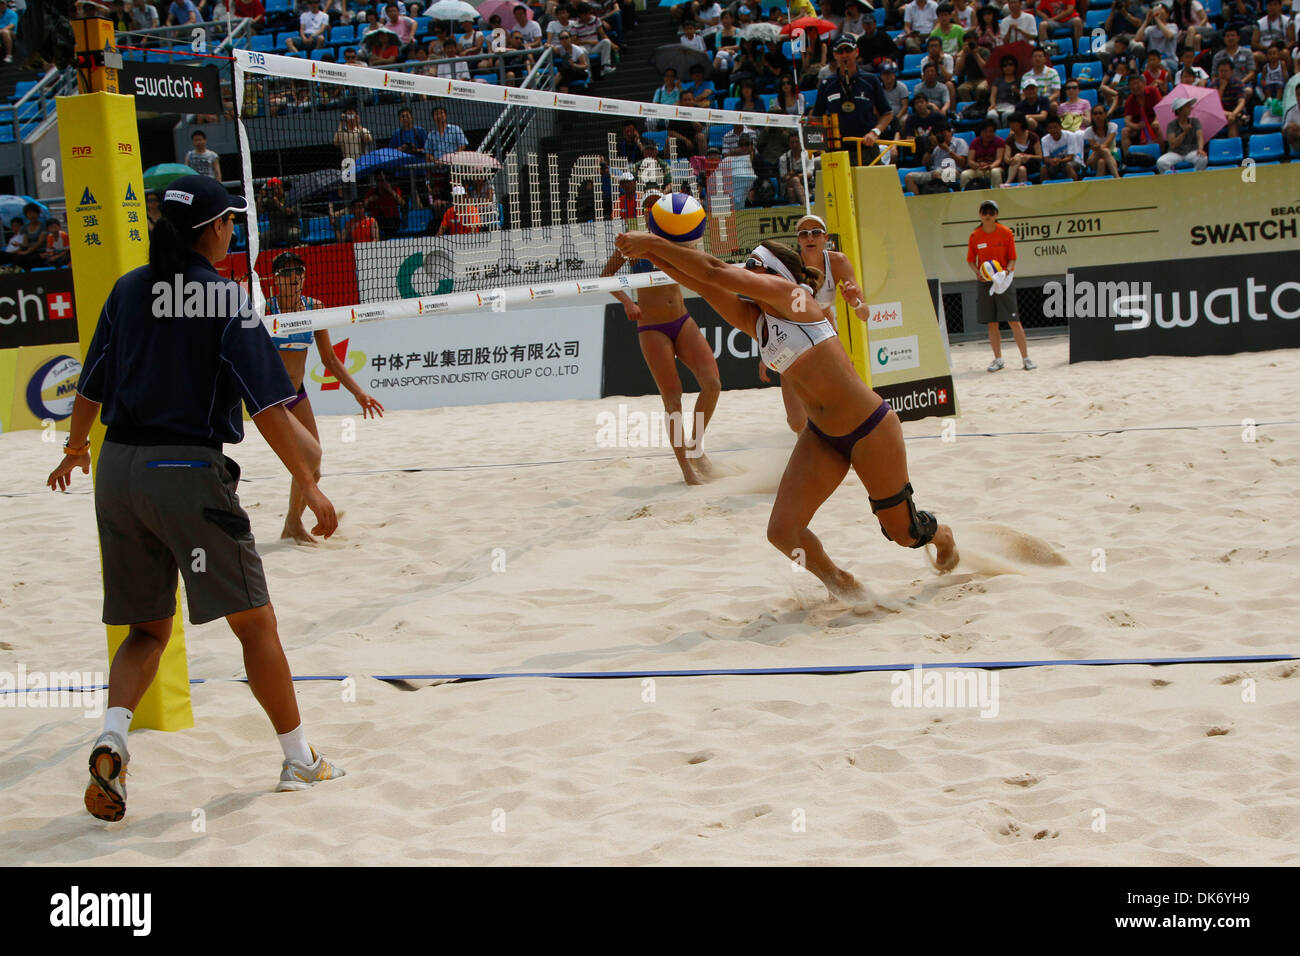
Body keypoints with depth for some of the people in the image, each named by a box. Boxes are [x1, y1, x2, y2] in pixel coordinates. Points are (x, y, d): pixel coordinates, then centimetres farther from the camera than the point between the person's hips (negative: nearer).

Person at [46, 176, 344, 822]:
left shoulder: (127, 290, 8)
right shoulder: (225, 298, -7)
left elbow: (91, 385, 17)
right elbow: (266, 405, -11)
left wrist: (75, 450, 35)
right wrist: (309, 486, -7)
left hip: (118, 469, 6)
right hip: (188, 474, -6)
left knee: (146, 629, 14)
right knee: (254, 620, 5)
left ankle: (112, 738, -9)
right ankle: (299, 759, 13)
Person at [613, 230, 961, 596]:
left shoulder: (792, 295, -15)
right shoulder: (754, 321, 5)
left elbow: (714, 272, -21)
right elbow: (704, 286, -6)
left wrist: (654, 243, -19)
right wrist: (653, 254, -17)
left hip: (870, 429, -7)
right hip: (821, 437, 7)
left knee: (903, 532, 9)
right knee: (783, 532, -9)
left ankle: (941, 535, 45)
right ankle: (839, 583, 19)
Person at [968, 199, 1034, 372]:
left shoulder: (1006, 233, -4)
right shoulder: (975, 236, 1)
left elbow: (1012, 258, 1)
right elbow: (971, 260, 9)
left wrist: (1007, 270, -19)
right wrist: (978, 272, -10)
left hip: (1005, 279, -2)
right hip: (985, 282, 2)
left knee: (1013, 320, -7)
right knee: (991, 323, 4)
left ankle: (1026, 357, -3)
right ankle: (998, 359, 14)